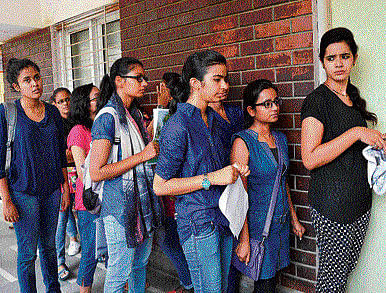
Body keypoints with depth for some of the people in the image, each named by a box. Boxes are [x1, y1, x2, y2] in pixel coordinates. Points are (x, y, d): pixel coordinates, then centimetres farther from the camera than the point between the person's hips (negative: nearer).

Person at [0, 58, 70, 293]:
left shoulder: (52, 112, 5)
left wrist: (66, 189, 9)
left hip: (52, 190, 4)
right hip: (23, 192, -4)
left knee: (49, 246, 17)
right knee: (28, 253, 5)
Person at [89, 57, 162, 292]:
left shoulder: (136, 114, 11)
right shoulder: (107, 118, -16)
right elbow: (96, 172, -22)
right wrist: (143, 155, -21)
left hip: (144, 200, 8)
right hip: (120, 204, -8)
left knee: (141, 262, 20)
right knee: (120, 271, 4)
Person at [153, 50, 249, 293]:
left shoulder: (213, 119, 10)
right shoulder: (178, 126, -17)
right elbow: (160, 186, -17)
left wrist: (233, 171, 1)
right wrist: (211, 178, -20)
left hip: (223, 218, 8)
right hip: (198, 222, -8)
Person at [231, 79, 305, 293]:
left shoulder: (280, 139, 6)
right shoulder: (243, 142, -16)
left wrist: (294, 218, 18)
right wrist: (244, 239, -17)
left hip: (281, 222, 6)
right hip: (257, 224, -6)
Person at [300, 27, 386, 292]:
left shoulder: (353, 96, 12)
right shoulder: (317, 101, -13)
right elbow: (310, 159, -23)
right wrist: (357, 133, -23)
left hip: (360, 199, 8)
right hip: (332, 203, -8)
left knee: (347, 269, 18)